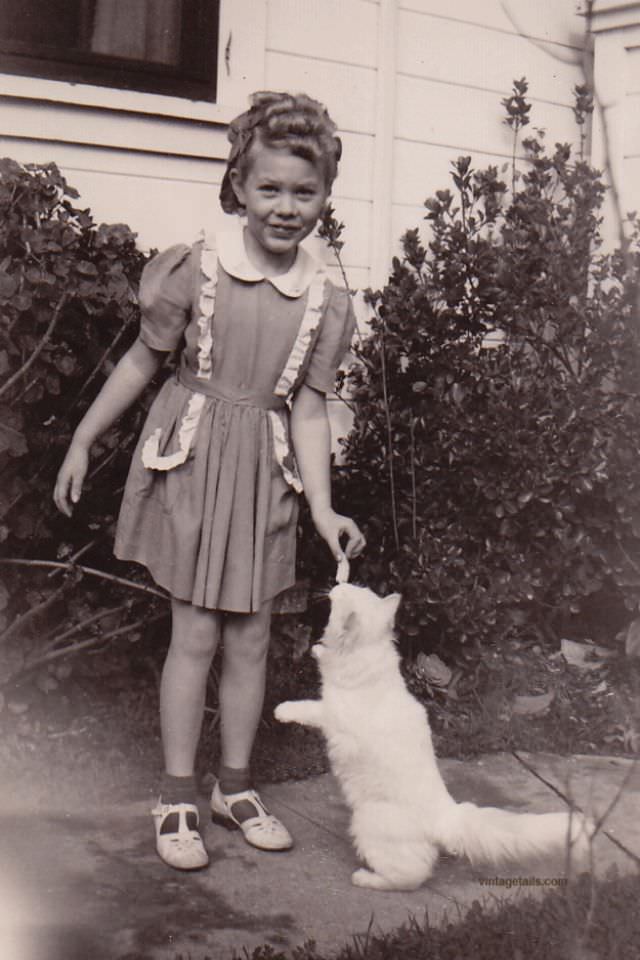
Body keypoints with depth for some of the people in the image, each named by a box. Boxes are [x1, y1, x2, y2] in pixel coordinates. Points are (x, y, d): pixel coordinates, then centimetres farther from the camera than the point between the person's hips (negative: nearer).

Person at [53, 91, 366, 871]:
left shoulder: (328, 304, -1)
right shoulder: (196, 269, -9)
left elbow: (308, 408, 0)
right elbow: (143, 361, 1)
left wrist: (323, 509, -9)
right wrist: (82, 442, 5)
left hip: (266, 474, 3)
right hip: (190, 461, -3)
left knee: (250, 639, 10)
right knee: (195, 635, 0)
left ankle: (235, 785, 28)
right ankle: (176, 799, 15)